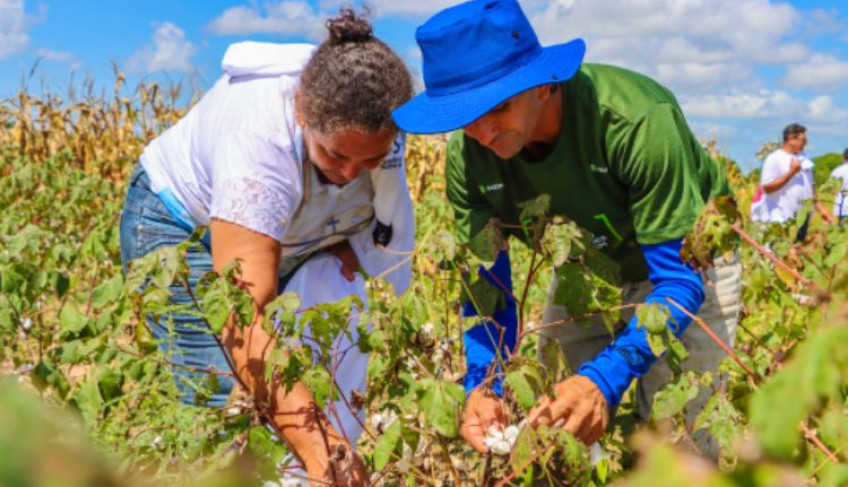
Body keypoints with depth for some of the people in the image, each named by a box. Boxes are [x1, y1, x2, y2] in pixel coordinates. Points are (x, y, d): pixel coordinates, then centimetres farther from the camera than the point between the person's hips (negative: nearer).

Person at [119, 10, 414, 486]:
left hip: (294, 234, 5)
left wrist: (342, 240, -20)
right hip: (182, 225, -5)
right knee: (234, 401, -20)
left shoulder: (373, 110, -24)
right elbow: (246, 317, -49)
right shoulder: (258, 142, -41)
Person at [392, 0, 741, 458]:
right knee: (554, 422, 2)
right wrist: (481, 383, -32)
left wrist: (606, 379, -49)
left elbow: (680, 277, -34)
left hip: (685, 257, -4)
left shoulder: (636, 119, -38)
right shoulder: (467, 154, -23)